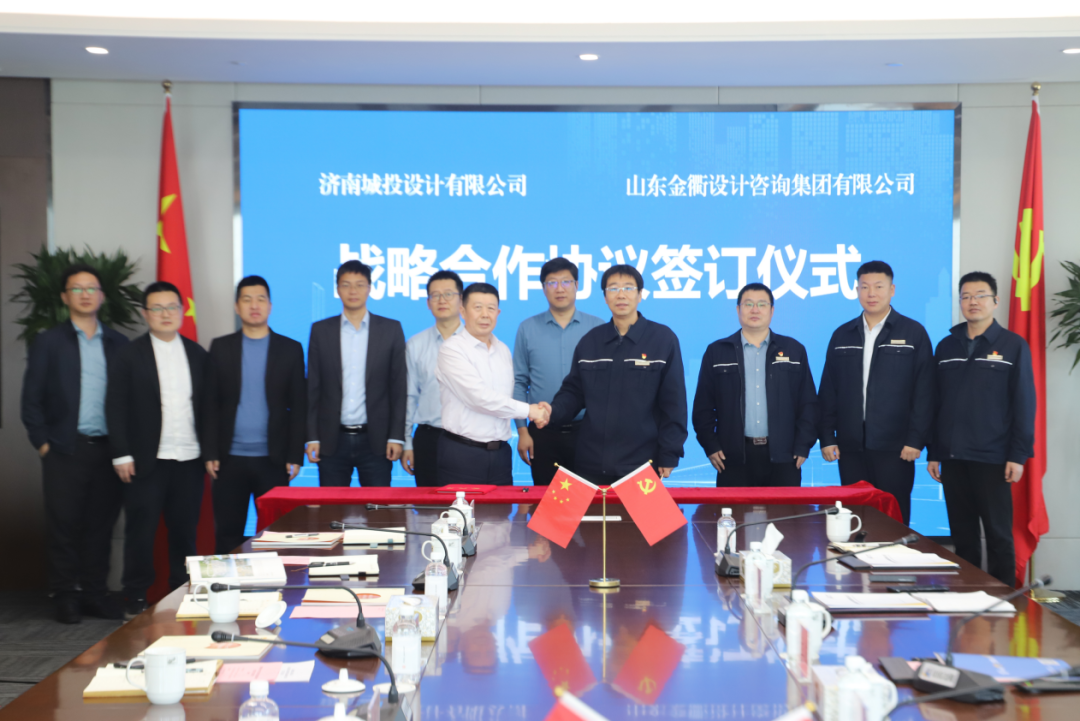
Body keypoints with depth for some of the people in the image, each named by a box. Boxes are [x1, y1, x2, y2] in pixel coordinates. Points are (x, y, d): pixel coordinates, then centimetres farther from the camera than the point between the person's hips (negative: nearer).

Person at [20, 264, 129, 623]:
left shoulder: (118, 344, 11)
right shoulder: (49, 342, 5)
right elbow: (32, 397, 2)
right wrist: (41, 442, -5)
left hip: (109, 449, 2)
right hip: (66, 449, -2)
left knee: (102, 524, 6)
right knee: (64, 524, 2)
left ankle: (95, 593, 16)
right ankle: (66, 597, 12)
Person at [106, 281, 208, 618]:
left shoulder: (197, 354, 11)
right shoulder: (130, 355, 2)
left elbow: (207, 405, 10)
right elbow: (115, 407, -1)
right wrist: (121, 454, -7)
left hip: (189, 460, 3)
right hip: (146, 461, -2)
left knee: (185, 530, 7)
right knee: (141, 531, 2)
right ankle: (136, 598, 13)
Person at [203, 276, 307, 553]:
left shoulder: (290, 349, 5)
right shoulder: (221, 348, 7)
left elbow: (298, 407, 3)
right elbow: (211, 404, 5)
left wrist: (295, 456, -3)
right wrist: (210, 453, -2)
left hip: (273, 460, -1)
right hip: (230, 460, 1)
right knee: (227, 534, 5)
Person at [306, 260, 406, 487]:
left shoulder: (391, 329, 4)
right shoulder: (321, 330, 7)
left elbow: (398, 387, 2)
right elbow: (313, 388, 6)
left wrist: (396, 436, -3)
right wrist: (312, 436, 0)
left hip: (375, 440, -1)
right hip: (332, 440, 1)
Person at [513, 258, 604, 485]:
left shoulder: (597, 328, 2)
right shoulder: (527, 329, 4)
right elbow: (519, 383, 5)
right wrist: (522, 431, 0)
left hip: (585, 431, -1)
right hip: (543, 434, 1)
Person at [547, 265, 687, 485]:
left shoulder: (663, 338, -2)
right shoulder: (590, 340, 9)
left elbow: (673, 403, -3)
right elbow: (574, 392, 12)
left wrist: (668, 455, -6)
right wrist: (553, 412, -9)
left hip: (642, 464, -3)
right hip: (590, 462, 3)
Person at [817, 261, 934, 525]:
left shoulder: (913, 333, 1)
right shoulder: (842, 335, 11)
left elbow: (924, 391, -3)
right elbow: (828, 391, 10)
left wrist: (916, 440, -9)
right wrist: (827, 438, 4)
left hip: (895, 448, -3)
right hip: (850, 447, 3)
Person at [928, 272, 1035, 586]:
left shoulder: (1013, 345, -1)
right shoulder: (946, 346, 10)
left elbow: (1024, 403, -4)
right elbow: (936, 403, 11)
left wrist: (1018, 455, -10)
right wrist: (933, 453, 8)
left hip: (992, 459, -4)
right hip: (953, 459, 4)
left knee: (998, 536, 2)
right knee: (962, 536, 9)